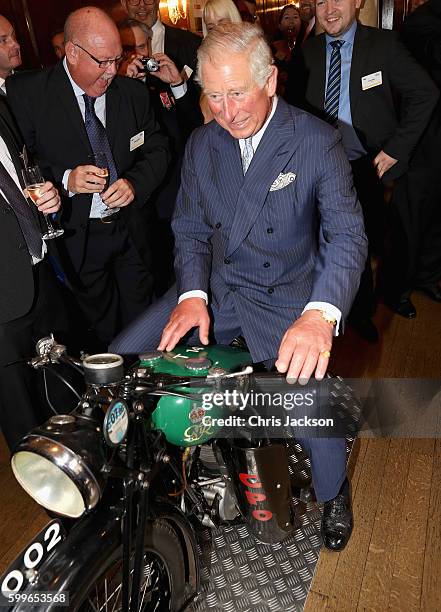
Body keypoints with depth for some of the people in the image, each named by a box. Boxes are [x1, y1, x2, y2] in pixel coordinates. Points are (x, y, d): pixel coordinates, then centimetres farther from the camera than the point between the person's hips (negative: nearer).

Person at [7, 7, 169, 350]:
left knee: (139, 320, 16)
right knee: (99, 328, 12)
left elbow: (157, 149, 7)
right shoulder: (26, 94, -9)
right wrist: (64, 180, -25)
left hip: (131, 229, 3)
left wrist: (135, 182, -13)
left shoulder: (133, 93, 2)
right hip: (76, 236, -3)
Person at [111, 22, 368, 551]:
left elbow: (347, 234, -19)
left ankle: (333, 492, 14)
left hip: (285, 297, -3)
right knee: (118, 365, -8)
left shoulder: (316, 141, -10)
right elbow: (190, 229, 6)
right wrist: (192, 293, -14)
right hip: (213, 288, 4)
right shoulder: (201, 143, 5)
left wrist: (320, 314, -39)